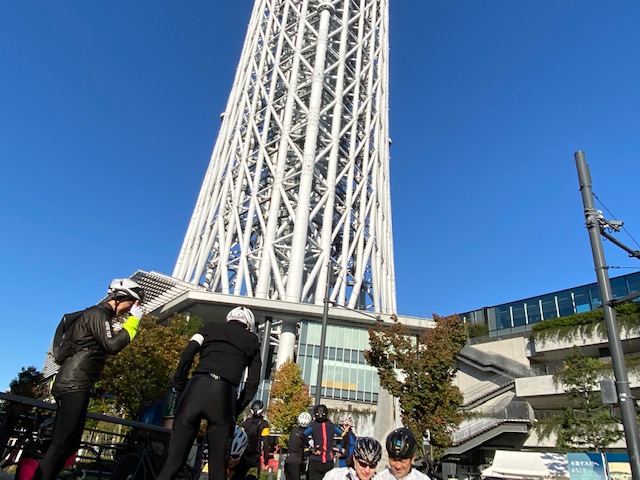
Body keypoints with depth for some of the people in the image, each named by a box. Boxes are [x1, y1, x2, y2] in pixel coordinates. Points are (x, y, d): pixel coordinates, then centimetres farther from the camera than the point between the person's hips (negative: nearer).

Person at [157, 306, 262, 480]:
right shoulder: (252, 340, 22)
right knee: (218, 464, 10)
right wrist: (237, 410, 18)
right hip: (225, 395, -1)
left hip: (197, 388, 1)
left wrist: (179, 387, 12)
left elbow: (187, 354, 6)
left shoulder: (211, 327, 23)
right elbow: (253, 382, 13)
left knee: (174, 458, 7)